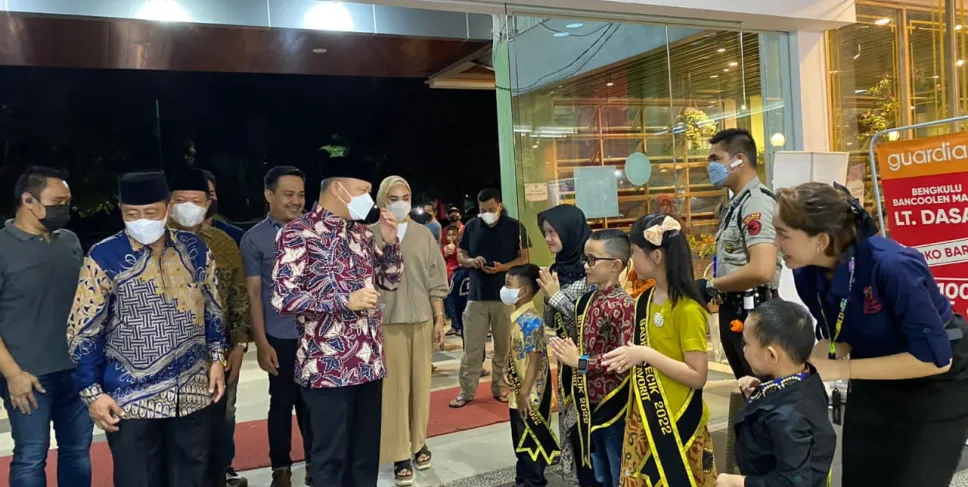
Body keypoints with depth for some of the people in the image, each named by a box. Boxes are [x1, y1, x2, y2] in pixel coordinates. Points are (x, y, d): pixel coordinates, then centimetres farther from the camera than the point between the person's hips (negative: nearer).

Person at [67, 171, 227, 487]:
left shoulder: (195, 249, 1)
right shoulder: (103, 258, -10)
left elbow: (212, 309, 12)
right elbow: (84, 332, -7)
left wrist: (217, 358, 7)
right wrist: (92, 392, -9)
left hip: (193, 392, 3)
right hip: (132, 399, -3)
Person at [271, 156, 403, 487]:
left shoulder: (361, 233, 12)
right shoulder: (298, 233, -9)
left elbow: (390, 281, 18)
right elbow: (282, 298, -17)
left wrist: (391, 242, 2)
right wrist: (345, 301, -20)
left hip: (369, 363, 7)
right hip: (327, 367, -7)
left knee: (366, 456, 16)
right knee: (331, 458, 6)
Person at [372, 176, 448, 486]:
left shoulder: (423, 234, 5)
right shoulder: (370, 235, -3)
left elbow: (435, 280, 7)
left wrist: (439, 318, 5)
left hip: (422, 318, 3)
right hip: (386, 321, -3)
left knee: (420, 383, 10)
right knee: (394, 386, 1)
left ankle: (419, 442, 27)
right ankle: (400, 455, 10)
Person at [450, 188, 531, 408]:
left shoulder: (515, 227, -1)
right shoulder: (471, 226, 7)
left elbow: (524, 259, 0)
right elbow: (460, 255, 12)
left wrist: (503, 267, -18)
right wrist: (472, 261, -11)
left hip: (506, 295, -1)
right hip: (477, 295, 2)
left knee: (504, 345, 8)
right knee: (471, 346, 3)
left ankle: (500, 387, 21)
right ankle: (466, 390, 12)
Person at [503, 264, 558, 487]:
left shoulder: (530, 320, -23)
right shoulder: (518, 317, 6)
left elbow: (535, 360, -23)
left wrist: (525, 393, -21)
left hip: (531, 392, -9)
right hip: (519, 390, 9)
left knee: (530, 437, 5)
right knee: (521, 437, 20)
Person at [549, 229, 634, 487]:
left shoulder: (623, 304, -19)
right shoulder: (587, 300, 6)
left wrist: (581, 362, -23)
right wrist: (567, 351, 0)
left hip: (614, 406, -8)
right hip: (591, 403, 8)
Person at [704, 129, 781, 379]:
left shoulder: (757, 203, -18)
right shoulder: (735, 204, 12)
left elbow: (761, 271, -29)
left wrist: (711, 286, -17)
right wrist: (718, 293, 1)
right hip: (734, 309, 10)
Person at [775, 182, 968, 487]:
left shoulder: (891, 266, -35)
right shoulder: (806, 273, -15)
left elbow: (935, 358, -32)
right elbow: (836, 337, -2)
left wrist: (841, 369, -34)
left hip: (935, 386, -6)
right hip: (874, 384, 6)